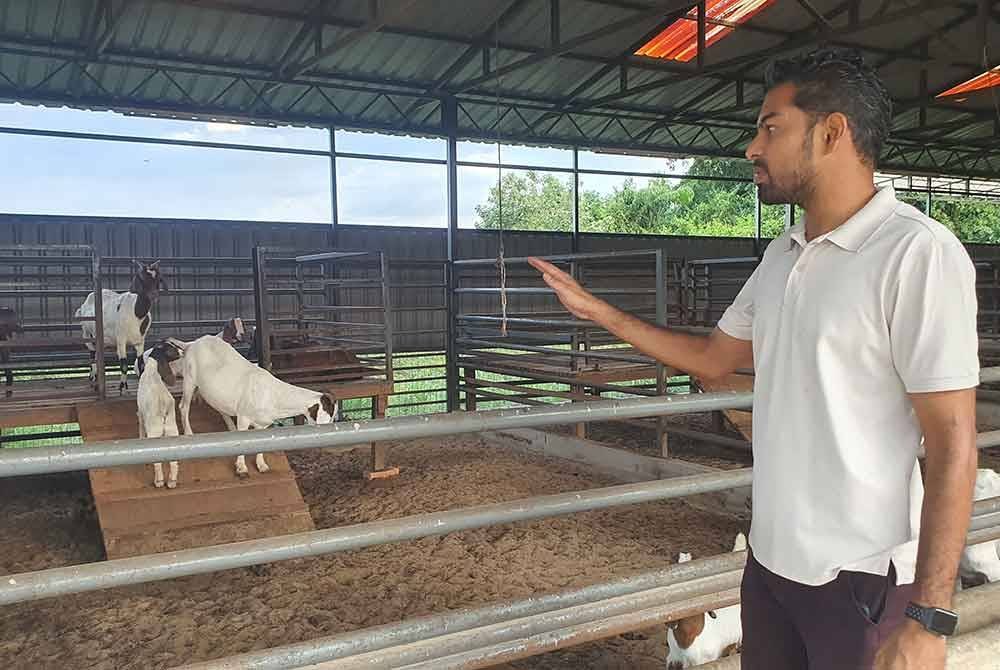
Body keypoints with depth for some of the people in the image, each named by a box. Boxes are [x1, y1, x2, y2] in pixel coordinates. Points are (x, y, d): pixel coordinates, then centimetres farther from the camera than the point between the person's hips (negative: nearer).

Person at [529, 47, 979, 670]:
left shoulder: (918, 252, -18)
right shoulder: (782, 255, 6)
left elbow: (952, 445, -18)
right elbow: (714, 356, 16)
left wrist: (929, 619, -19)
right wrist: (596, 309, 12)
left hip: (861, 578, -7)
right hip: (770, 557, 7)